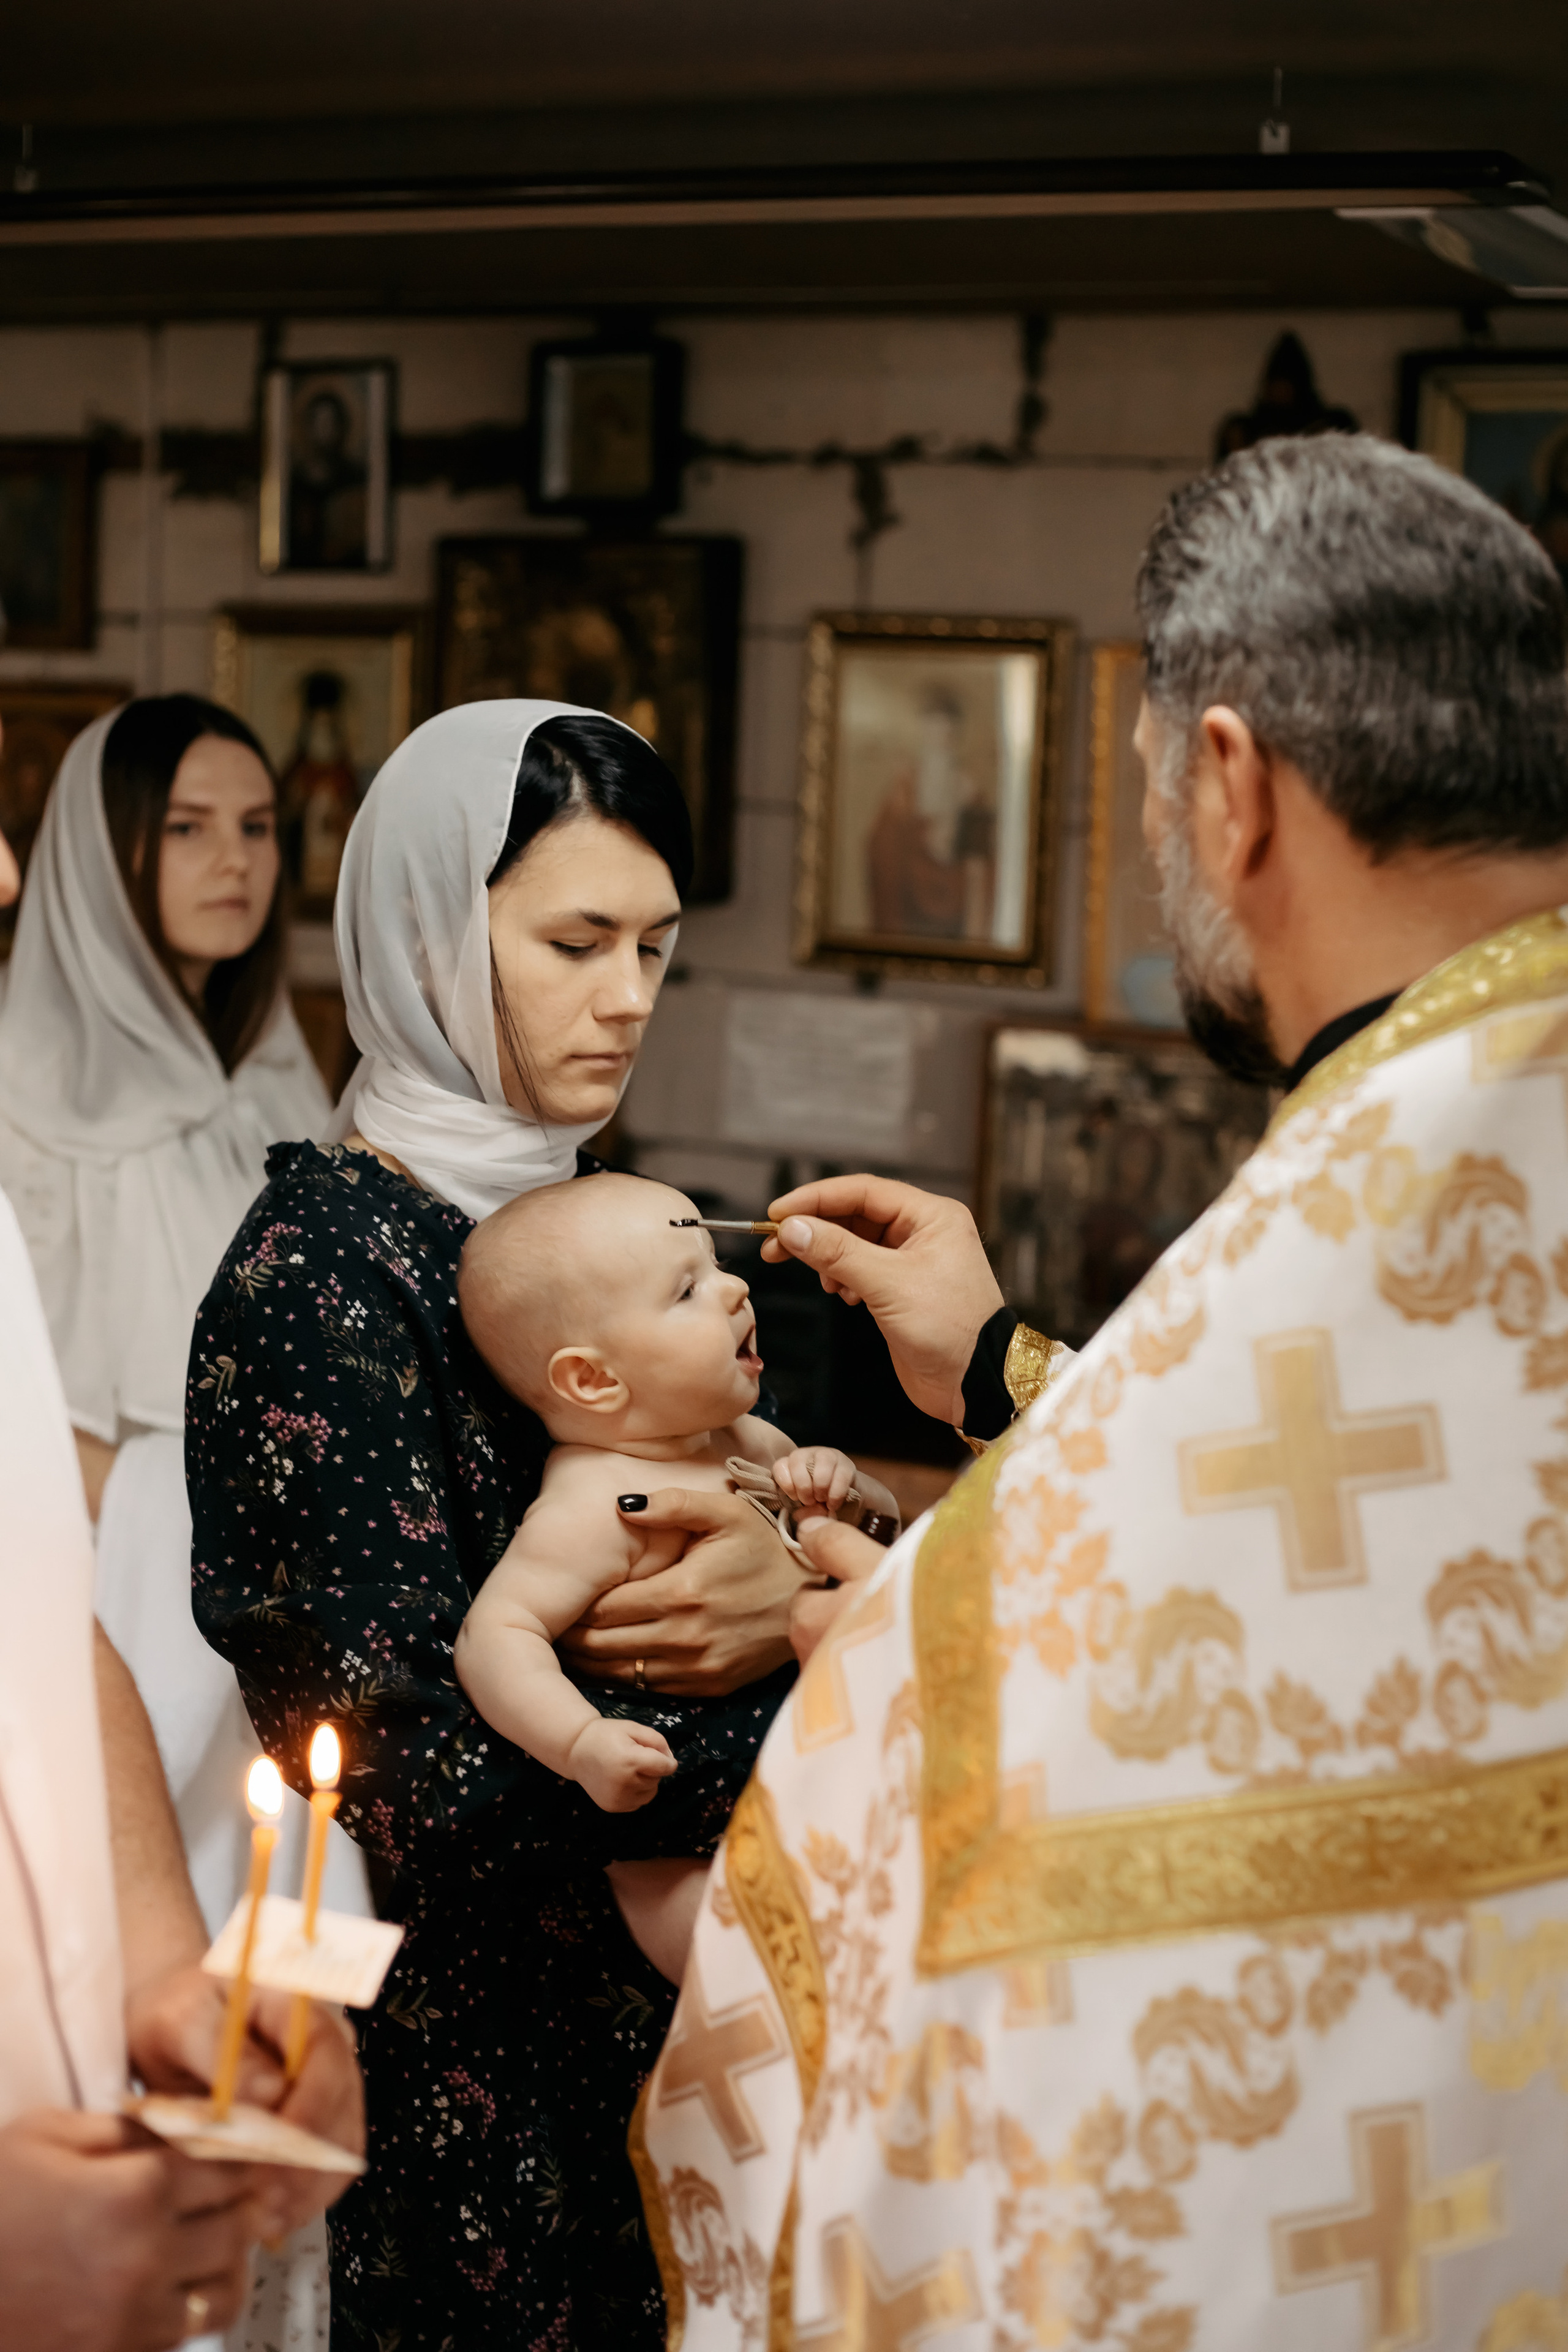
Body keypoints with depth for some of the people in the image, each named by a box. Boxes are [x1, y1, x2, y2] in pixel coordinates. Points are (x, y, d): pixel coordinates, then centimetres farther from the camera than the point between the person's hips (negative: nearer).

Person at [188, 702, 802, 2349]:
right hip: (460, 2070, -8)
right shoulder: (324, 1270, -18)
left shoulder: (559, 1207, 7)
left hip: (640, 2011, 8)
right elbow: (422, 1779, -24)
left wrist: (786, 1593, -14)